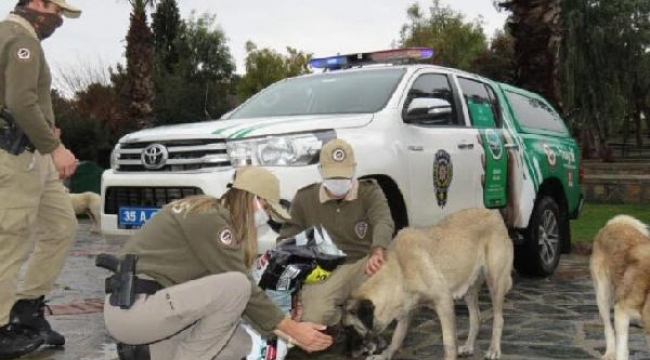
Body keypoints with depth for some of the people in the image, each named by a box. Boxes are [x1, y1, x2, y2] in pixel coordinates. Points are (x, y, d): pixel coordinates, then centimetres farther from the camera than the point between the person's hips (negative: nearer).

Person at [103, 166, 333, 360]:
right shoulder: (210, 218, -15)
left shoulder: (212, 214, 15)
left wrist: (281, 331, 11)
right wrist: (293, 329, -7)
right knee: (235, 286, -21)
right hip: (131, 306, -10)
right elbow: (242, 285, -15)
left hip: (147, 302, 10)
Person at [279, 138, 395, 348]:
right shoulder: (304, 199, 2)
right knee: (312, 319, -29)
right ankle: (336, 320, 12)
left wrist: (377, 252, -49)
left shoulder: (370, 192, -4)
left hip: (363, 263, 1)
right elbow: (287, 239, 10)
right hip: (324, 270, 0)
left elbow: (384, 222, -26)